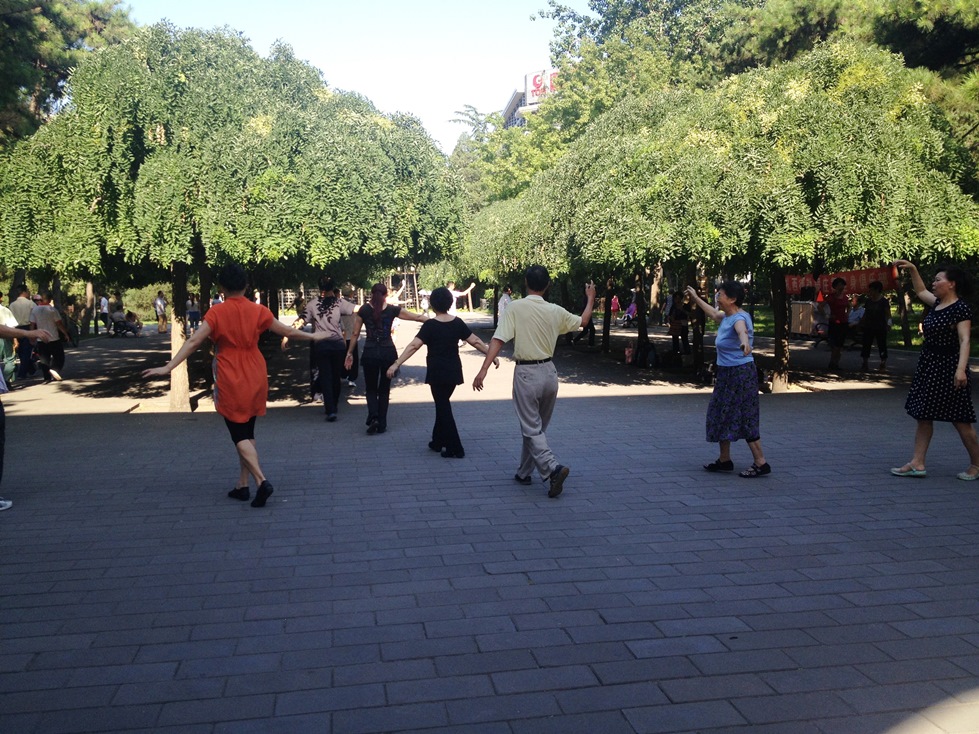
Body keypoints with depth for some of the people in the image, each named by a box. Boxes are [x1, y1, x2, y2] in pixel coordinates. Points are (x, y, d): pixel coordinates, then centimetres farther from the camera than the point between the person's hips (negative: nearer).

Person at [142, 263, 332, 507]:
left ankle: (262, 480, -15)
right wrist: (313, 336, 24)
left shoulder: (217, 312, -10)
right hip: (255, 380, 4)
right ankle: (242, 485, 18)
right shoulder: (258, 311, -1)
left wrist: (168, 367, -12)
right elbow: (288, 332, 8)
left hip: (230, 382, -4)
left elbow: (193, 342, -15)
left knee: (239, 435, 1)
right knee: (247, 432, 15)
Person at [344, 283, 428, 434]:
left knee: (371, 389, 13)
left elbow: (355, 334, 1)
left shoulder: (364, 310, -1)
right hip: (388, 352, 1)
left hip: (370, 353, 0)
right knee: (384, 390, 13)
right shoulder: (392, 310, -1)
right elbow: (417, 317, 2)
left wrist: (349, 353, 10)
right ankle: (381, 424, 13)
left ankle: (373, 418, -9)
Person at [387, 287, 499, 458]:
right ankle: (438, 441, 30)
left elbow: (413, 346, -19)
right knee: (443, 404, 20)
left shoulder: (430, 325, -13)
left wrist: (396, 364, -21)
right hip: (453, 372, 5)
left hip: (437, 372, -5)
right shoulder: (458, 323, 1)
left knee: (443, 407, 2)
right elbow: (475, 341, 2)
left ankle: (455, 448, 1)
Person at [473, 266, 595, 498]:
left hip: (526, 373, -5)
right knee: (537, 426, 17)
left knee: (532, 429, -1)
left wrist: (483, 369, -20)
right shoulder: (556, 311, 2)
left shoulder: (516, 307, -11)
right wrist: (590, 298, 37)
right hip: (548, 372, 5)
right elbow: (583, 321, 20)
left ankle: (552, 468, -20)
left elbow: (498, 340, -19)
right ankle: (524, 472, 28)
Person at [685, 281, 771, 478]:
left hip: (740, 374, -10)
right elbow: (714, 314, 32)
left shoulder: (739, 319, -21)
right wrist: (696, 298, 43)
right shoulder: (726, 317, 8)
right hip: (727, 373, 10)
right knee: (721, 415, 16)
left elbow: (742, 331, -45)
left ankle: (761, 463, -3)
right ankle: (724, 460, 28)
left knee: (744, 418, -9)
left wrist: (744, 343, -68)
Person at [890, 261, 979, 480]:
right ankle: (917, 464, 8)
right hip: (928, 366, 9)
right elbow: (920, 291, 30)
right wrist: (912, 269, 21)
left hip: (948, 368, -9)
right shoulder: (937, 304, 10)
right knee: (923, 416, 6)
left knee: (960, 419, 0)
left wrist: (961, 369, -32)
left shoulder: (961, 309, -14)